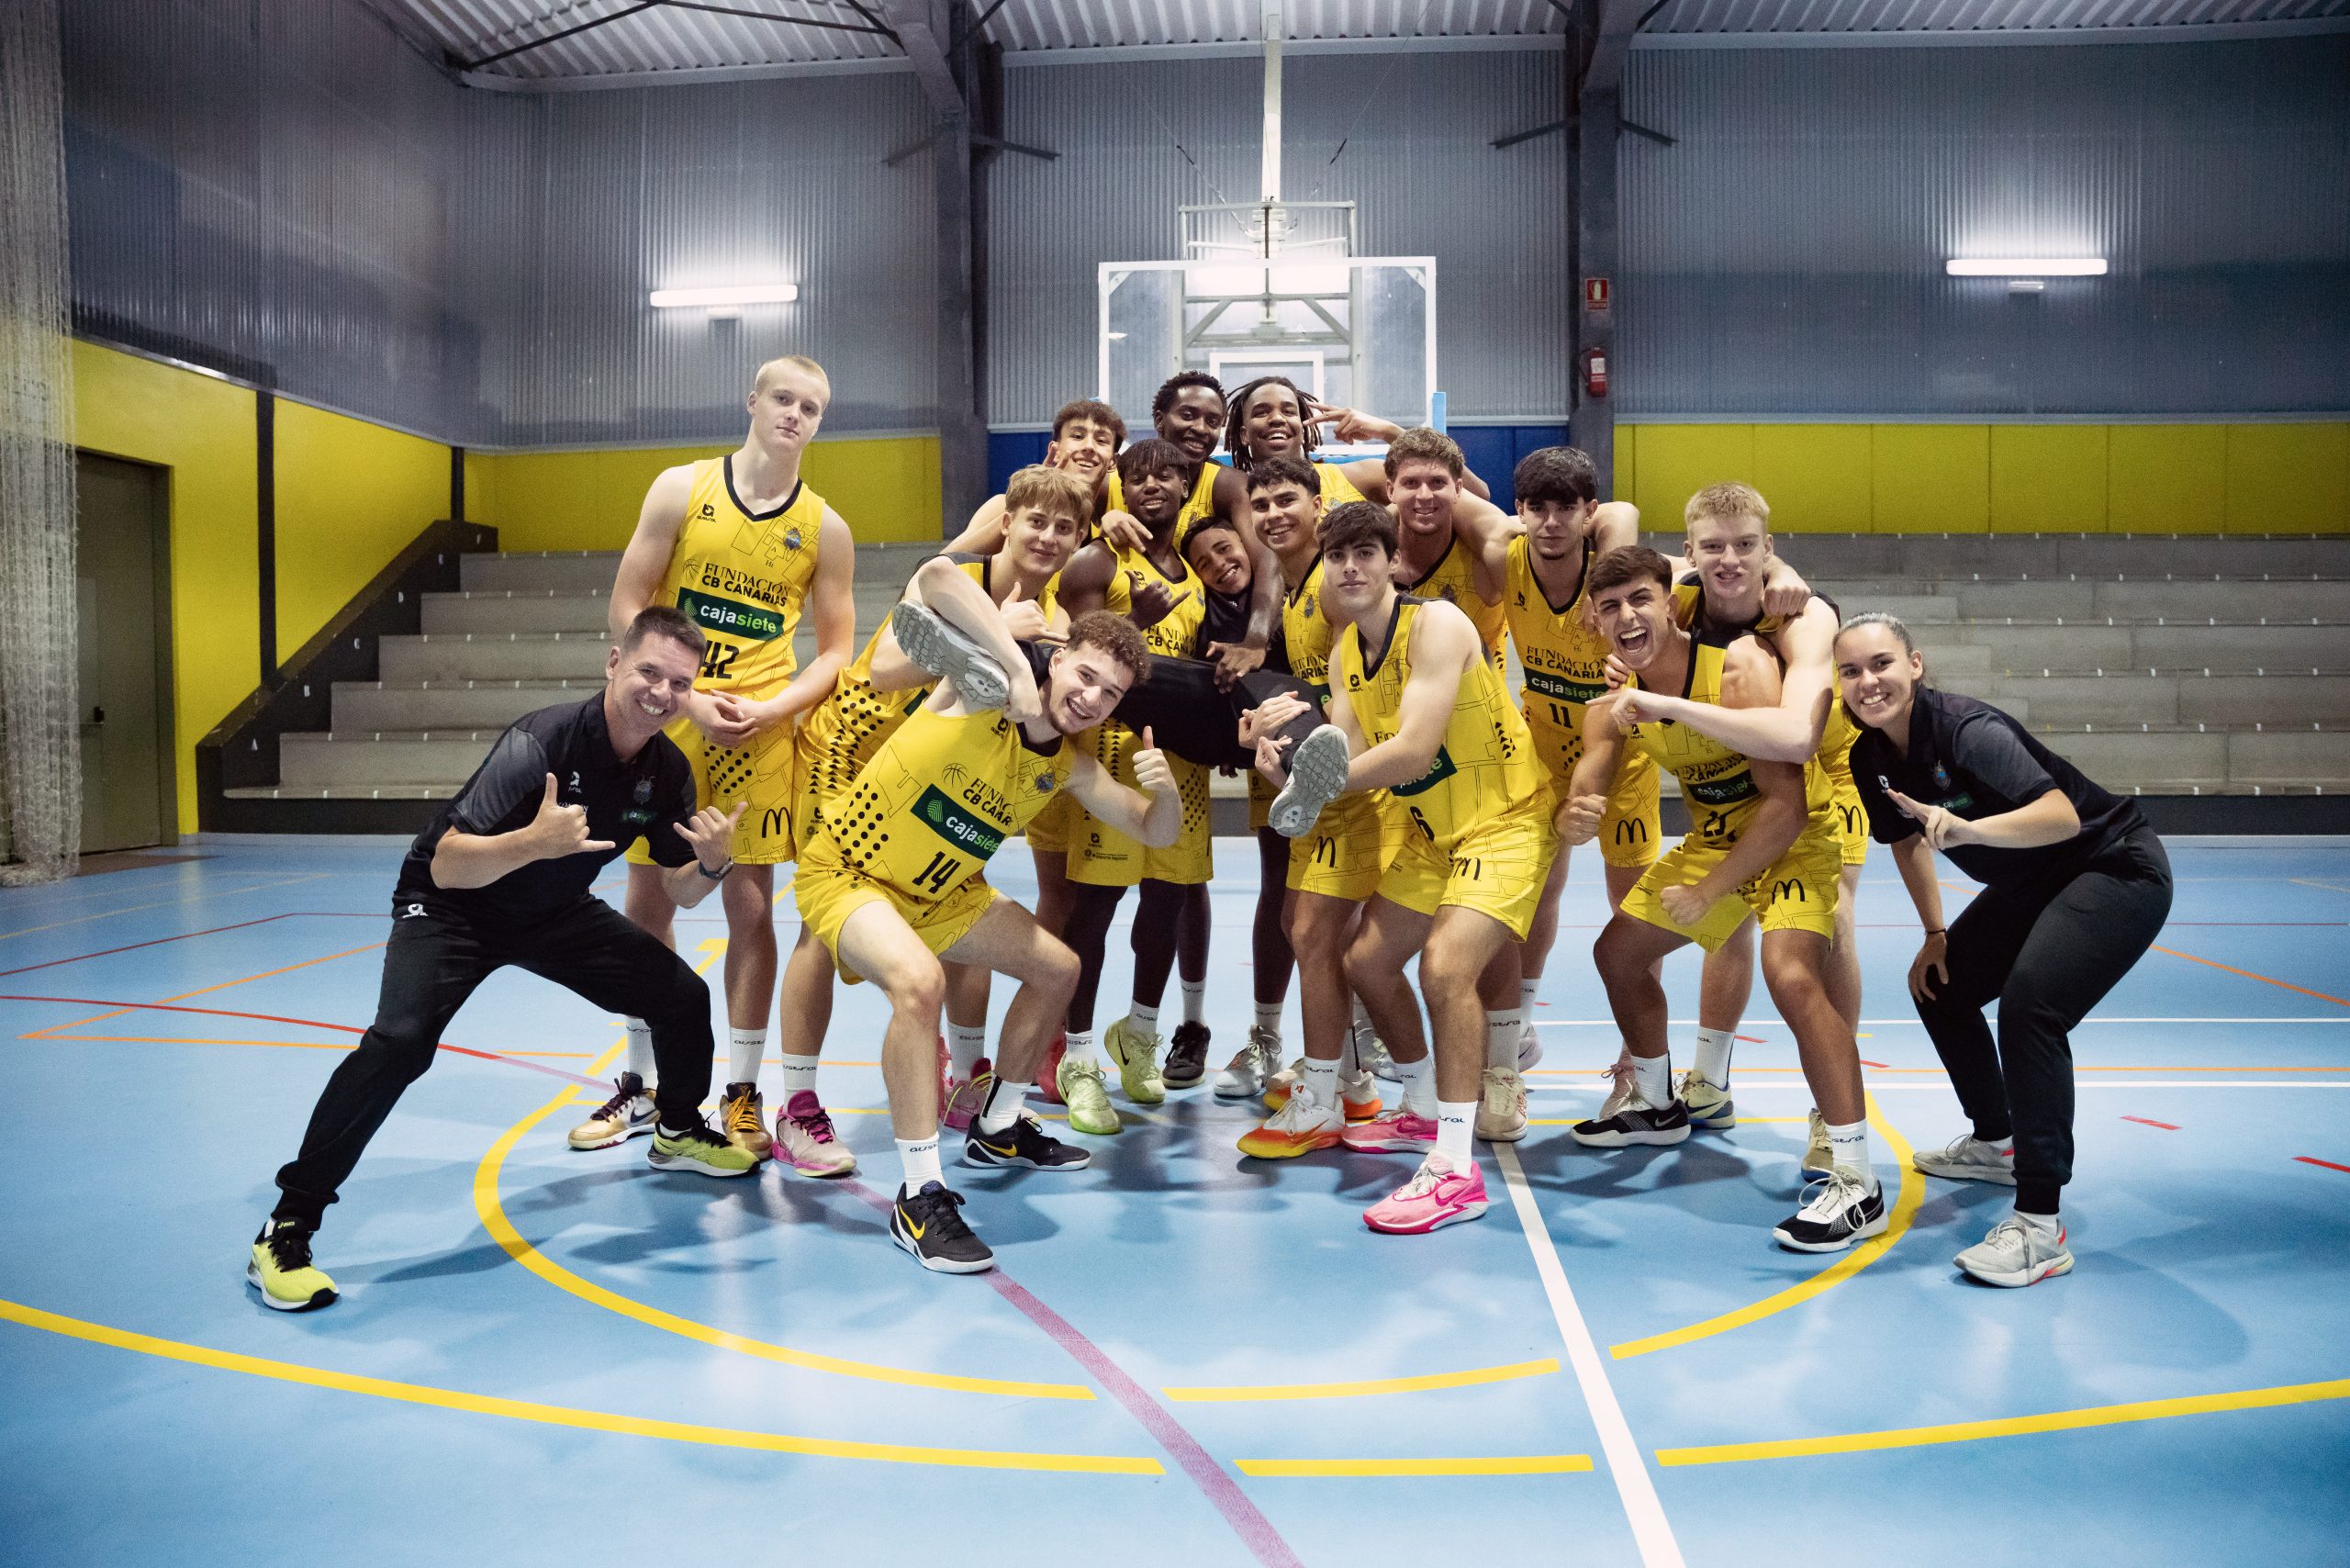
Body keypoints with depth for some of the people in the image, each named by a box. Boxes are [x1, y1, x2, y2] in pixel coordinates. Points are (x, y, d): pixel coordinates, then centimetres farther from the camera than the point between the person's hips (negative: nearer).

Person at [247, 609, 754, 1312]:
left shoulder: (668, 770, -12)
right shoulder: (542, 740, -31)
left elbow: (680, 891, -2)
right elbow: (446, 866, -35)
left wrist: (713, 862, -25)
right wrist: (533, 841, -53)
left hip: (553, 912, 6)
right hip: (449, 907, -6)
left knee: (683, 996, -1)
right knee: (399, 1041, -28)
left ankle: (678, 1131, 28)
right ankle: (286, 1229, -14)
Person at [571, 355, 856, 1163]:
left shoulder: (825, 529, 3)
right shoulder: (681, 488, 1)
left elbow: (835, 651, 5)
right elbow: (627, 606, -2)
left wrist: (770, 709, -12)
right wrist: (688, 697, -13)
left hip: (760, 733, 0)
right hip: (669, 719, 0)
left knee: (750, 909, 1)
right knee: (647, 903, 7)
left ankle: (741, 1094, 14)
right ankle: (638, 1086, 23)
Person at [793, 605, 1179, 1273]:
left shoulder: (1070, 768, -4)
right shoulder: (983, 691, -23)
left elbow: (1155, 833, 1)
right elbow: (940, 575, -38)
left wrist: (1166, 791, -22)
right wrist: (1017, 668, -43)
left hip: (938, 893, 8)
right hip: (845, 873, -8)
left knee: (1058, 969, 13)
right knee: (919, 981, -35)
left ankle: (998, 1130, 34)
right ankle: (920, 1198, -25)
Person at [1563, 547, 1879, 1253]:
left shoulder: (1739, 666, -29)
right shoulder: (1613, 701, -9)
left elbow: (1786, 804, -31)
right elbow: (1580, 802, -9)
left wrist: (1709, 892, -30)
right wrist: (1574, 819, -35)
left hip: (1793, 837, -7)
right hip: (1713, 836, 8)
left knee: (1791, 976, -29)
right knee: (1618, 951, 12)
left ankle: (1857, 1183, -20)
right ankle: (1653, 1104, 37)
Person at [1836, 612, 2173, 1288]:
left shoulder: (1966, 729, -28)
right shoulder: (1870, 758, -5)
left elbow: (2062, 816, -40)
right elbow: (1909, 840, 12)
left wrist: (1966, 828, -54)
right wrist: (1936, 935, 10)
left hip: (2117, 870, -9)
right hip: (2031, 884, 9)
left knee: (2029, 1005, -28)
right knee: (1940, 987, 14)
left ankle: (2041, 1228, -23)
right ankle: (1995, 1143, 37)